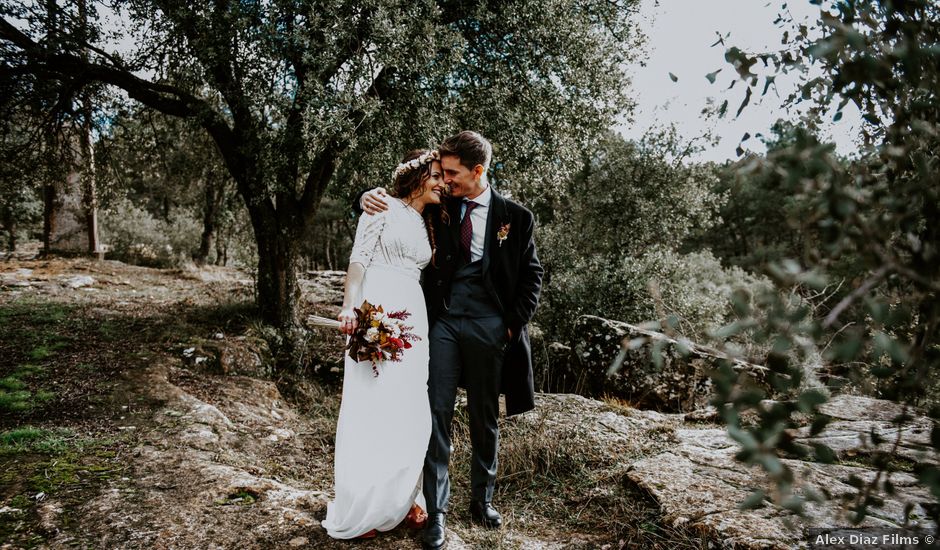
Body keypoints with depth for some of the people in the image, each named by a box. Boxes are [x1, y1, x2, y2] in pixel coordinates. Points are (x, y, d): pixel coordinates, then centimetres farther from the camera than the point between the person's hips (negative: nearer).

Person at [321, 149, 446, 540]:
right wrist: (349, 307, -19)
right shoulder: (384, 206, 1)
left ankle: (401, 499, 21)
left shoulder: (427, 224, 21)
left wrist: (425, 325, 13)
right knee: (370, 409, -3)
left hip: (412, 319, 7)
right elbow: (358, 259, -7)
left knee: (410, 412, 8)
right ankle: (357, 510, 10)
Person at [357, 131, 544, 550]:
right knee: (437, 414, -2)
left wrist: (513, 325, -2)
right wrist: (369, 198, -10)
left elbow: (531, 276, 6)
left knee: (484, 417, 11)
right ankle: (436, 511, 8)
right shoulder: (438, 209, 5)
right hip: (442, 322, 1)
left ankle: (482, 499, 28)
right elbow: (386, 206, 13)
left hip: (487, 326, -1)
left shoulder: (514, 217, 1)